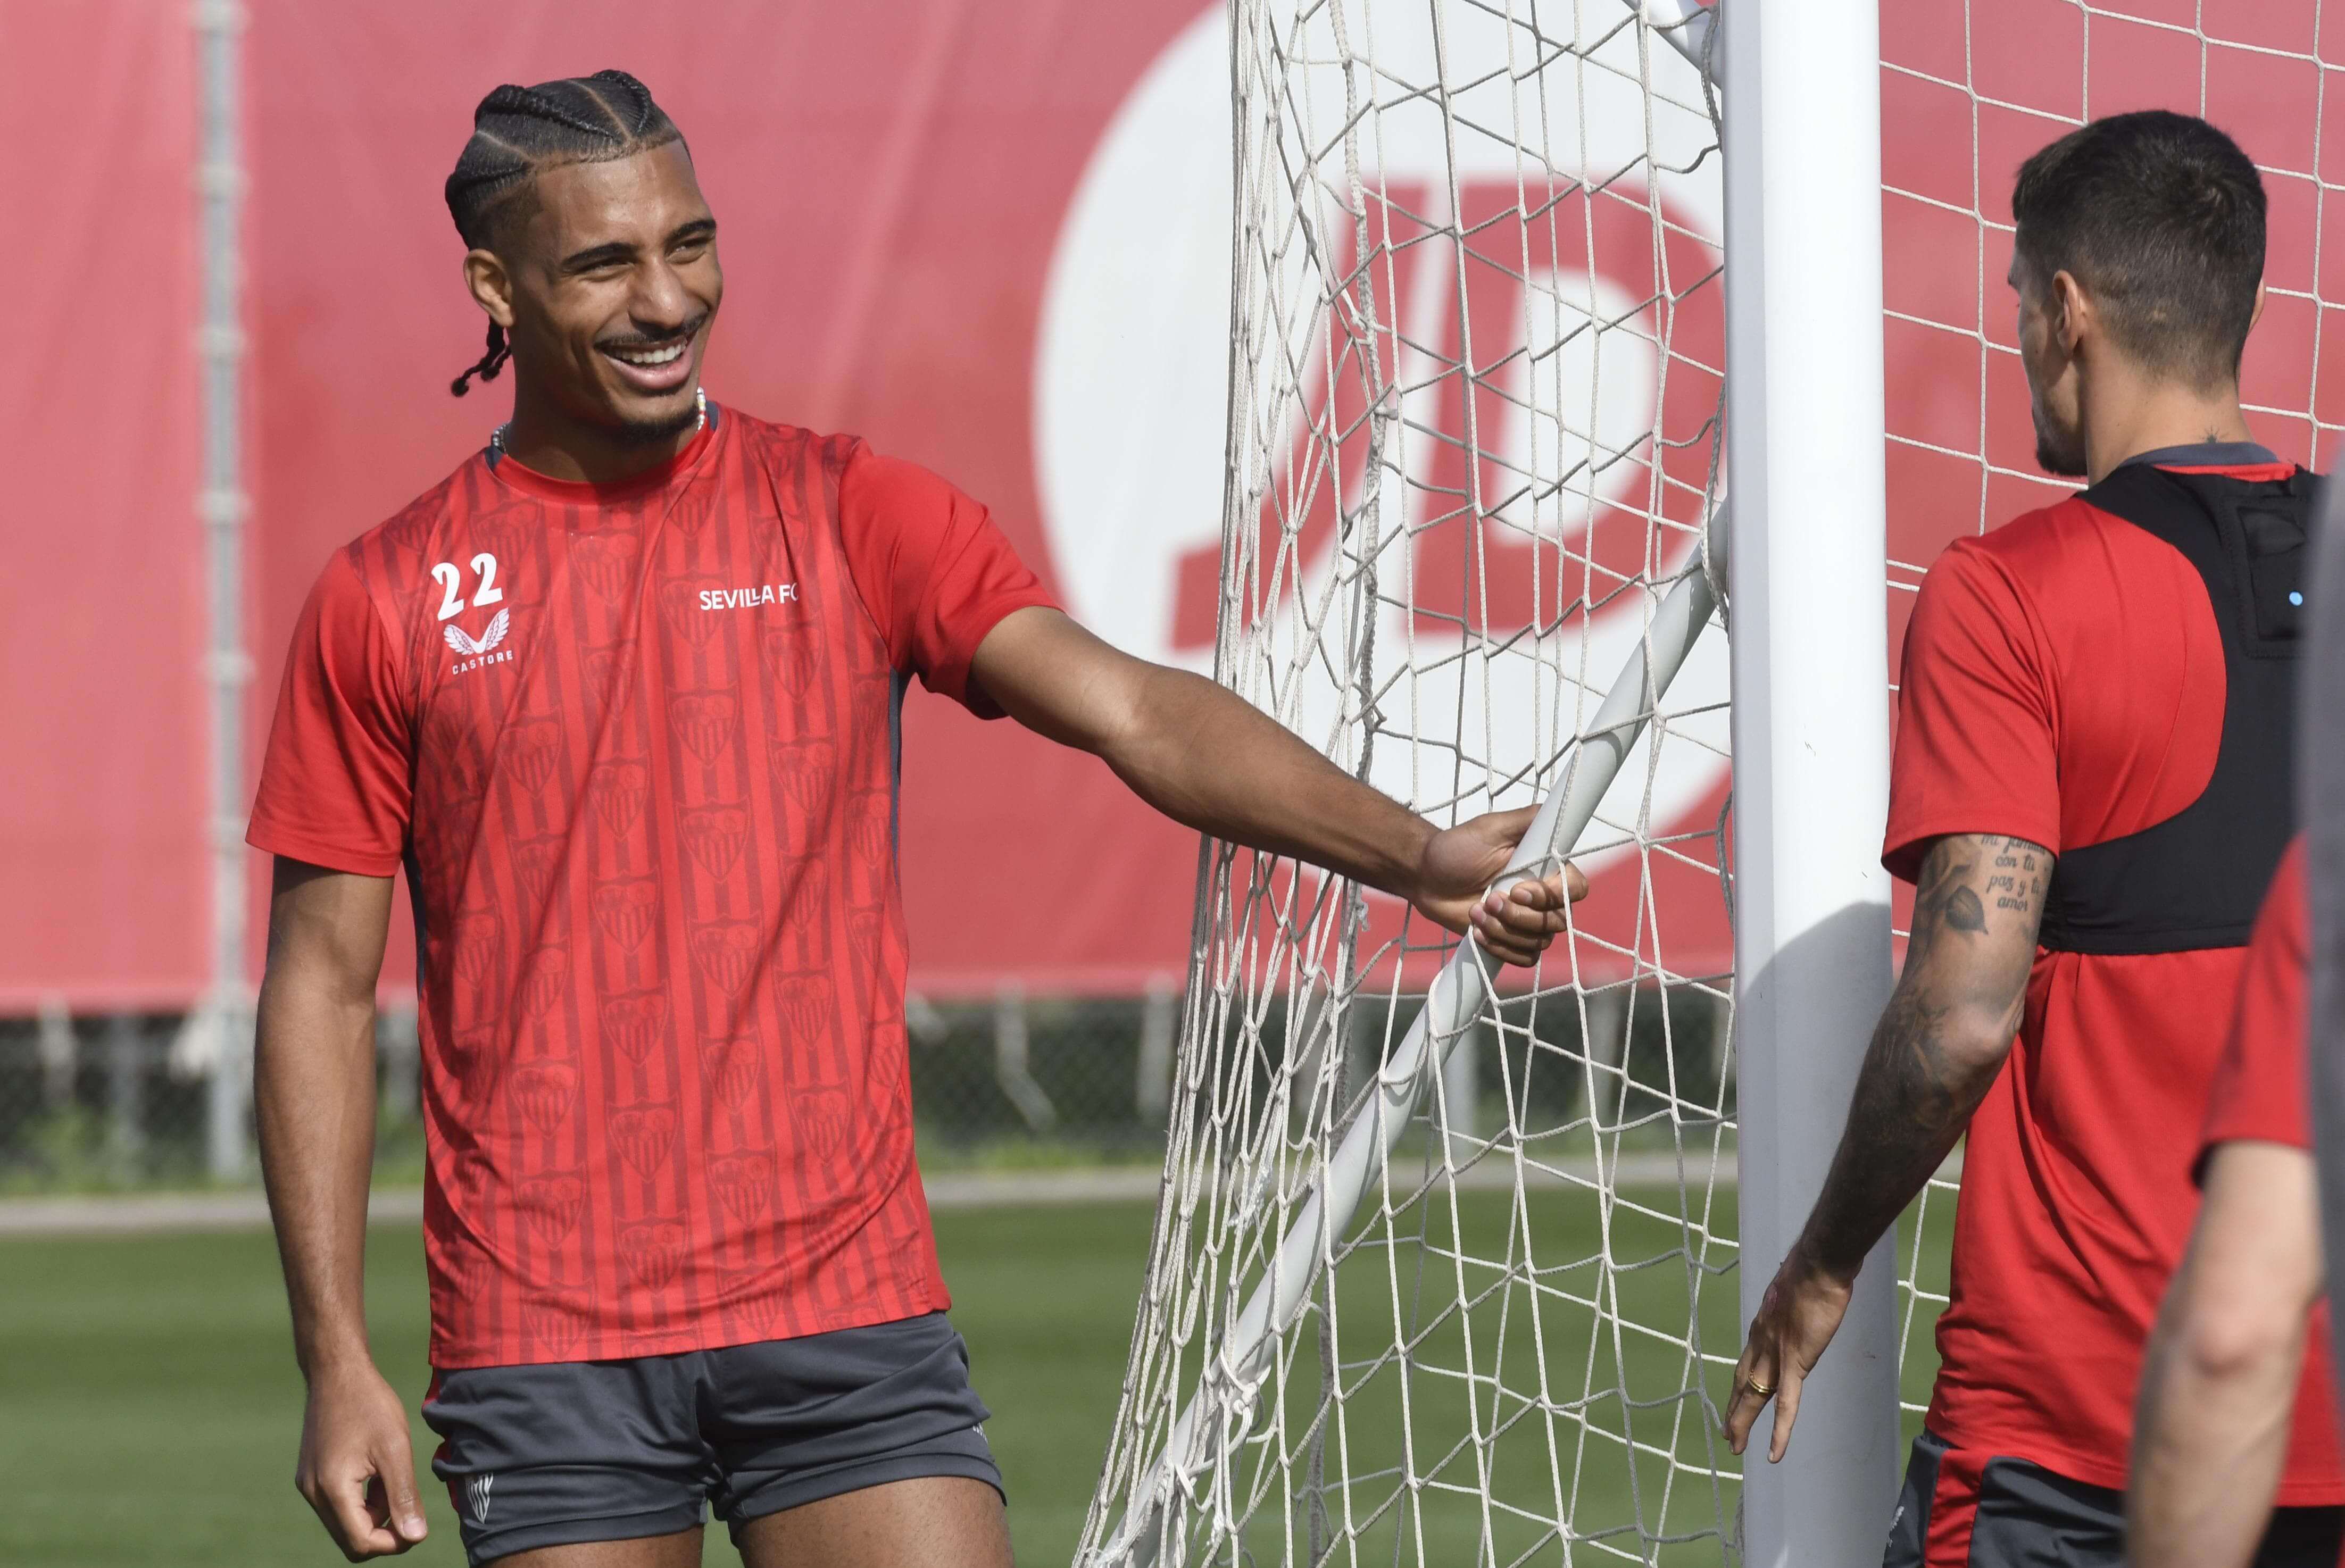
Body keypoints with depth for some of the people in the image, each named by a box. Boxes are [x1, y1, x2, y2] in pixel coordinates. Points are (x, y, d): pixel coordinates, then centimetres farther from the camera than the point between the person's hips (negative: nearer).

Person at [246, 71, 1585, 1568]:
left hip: (851, 1322, 1)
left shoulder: (854, 515, 5)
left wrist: (1416, 855, -21)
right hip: (545, 1356, 0)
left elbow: (1132, 712, -5)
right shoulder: (386, 600, 4)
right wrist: (337, 1360, -1)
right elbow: (323, 984, 5)